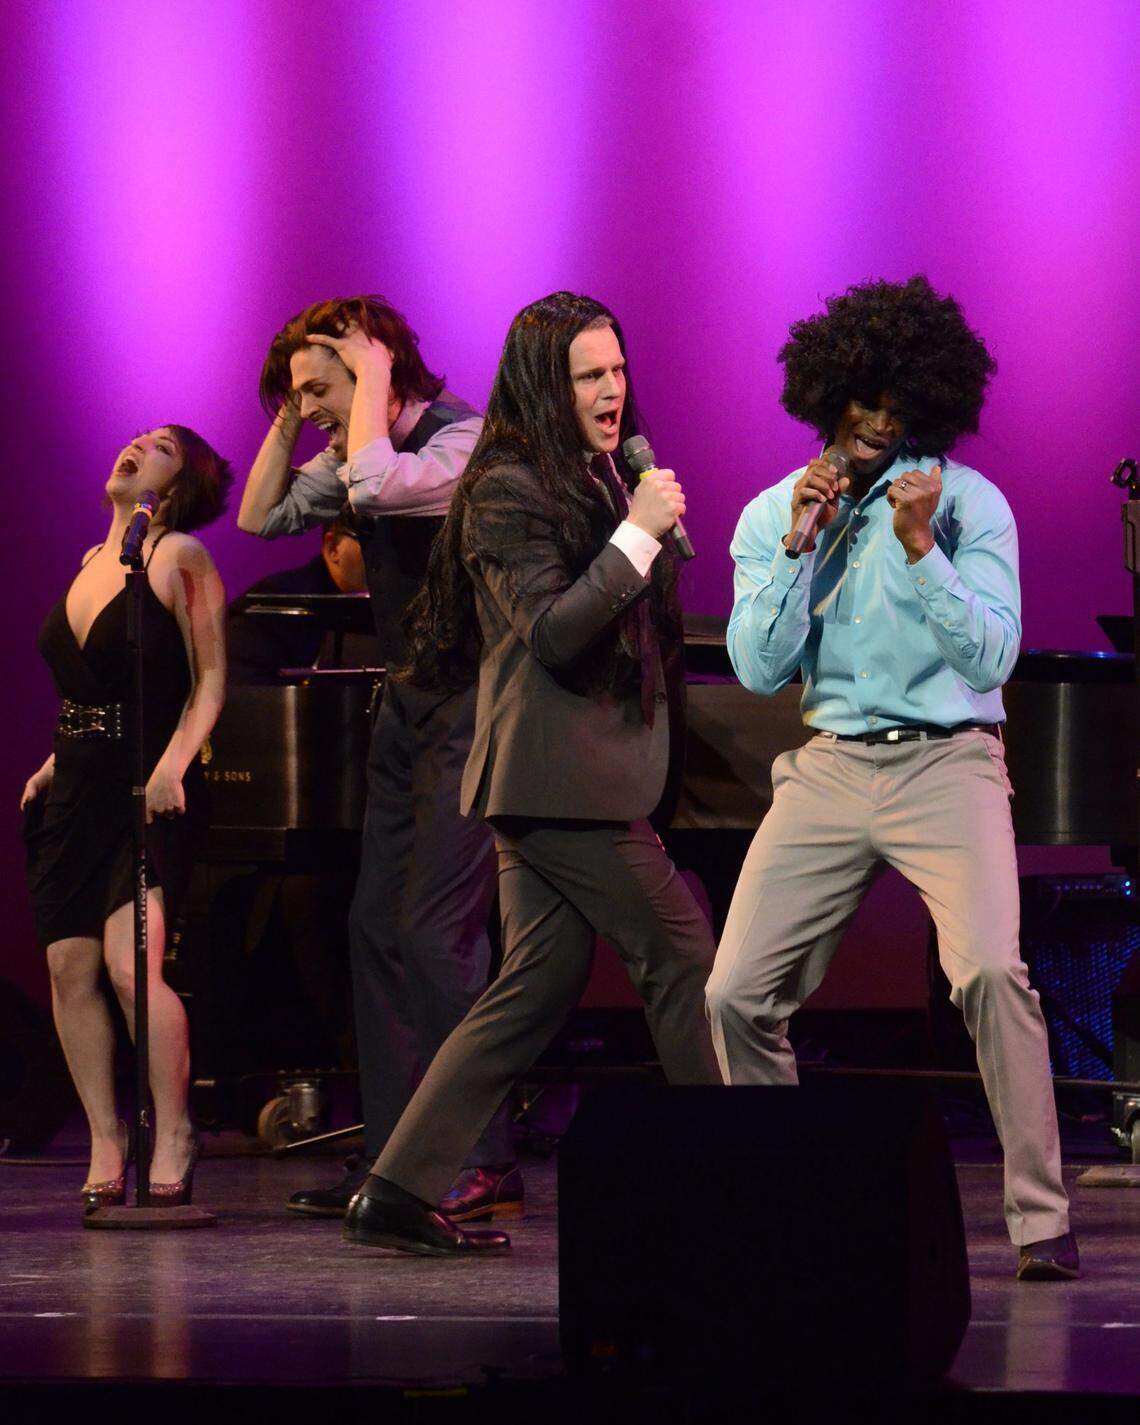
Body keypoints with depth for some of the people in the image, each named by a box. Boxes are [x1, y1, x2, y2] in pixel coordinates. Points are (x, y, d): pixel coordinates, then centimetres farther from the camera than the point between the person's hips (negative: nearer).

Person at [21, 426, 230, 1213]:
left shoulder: (180, 556, -4)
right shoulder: (92, 561, 17)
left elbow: (211, 679, -6)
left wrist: (174, 762, -19)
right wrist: (56, 764, 13)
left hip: (147, 787, -7)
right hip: (77, 786, 7)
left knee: (130, 963, -20)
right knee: (70, 968, 0)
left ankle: (172, 1136, -7)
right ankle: (106, 1147, 7)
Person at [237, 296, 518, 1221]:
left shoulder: (466, 442, -17)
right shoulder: (360, 453, 10)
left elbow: (376, 485, -35)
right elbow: (261, 517, 18)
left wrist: (374, 378, -22)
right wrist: (288, 420, 7)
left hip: (472, 711, -9)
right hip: (409, 709, 10)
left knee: (437, 932, -15)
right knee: (377, 927, 8)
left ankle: (483, 1166, -13)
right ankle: (393, 1160, 12)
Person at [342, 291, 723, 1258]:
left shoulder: (591, 482, 18)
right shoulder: (508, 490, -11)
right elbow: (551, 632, -19)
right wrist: (639, 533, -20)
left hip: (549, 781, 10)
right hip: (562, 776, -10)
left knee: (538, 984, 7)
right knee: (682, 957, -6)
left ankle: (400, 1194, 6)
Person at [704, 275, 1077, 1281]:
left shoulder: (969, 504, -1)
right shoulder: (773, 515, 8)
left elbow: (992, 655, -11)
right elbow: (760, 668, -1)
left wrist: (920, 549, -21)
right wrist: (801, 544, -10)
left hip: (947, 763, -3)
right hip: (827, 771, 4)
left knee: (990, 971, -24)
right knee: (737, 993, -4)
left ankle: (1042, 1218, -18)